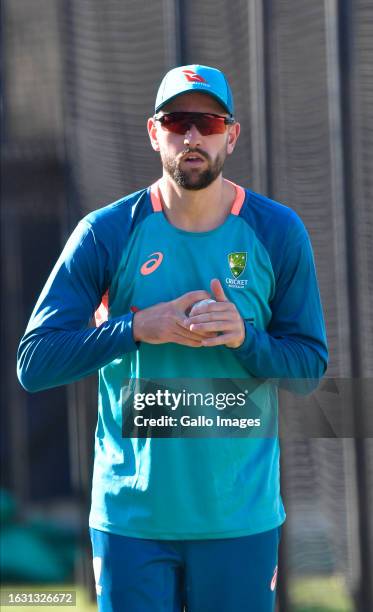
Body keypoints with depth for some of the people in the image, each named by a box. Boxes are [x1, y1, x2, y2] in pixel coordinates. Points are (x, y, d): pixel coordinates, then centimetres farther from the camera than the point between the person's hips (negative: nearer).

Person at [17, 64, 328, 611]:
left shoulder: (278, 232, 1)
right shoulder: (106, 233, -3)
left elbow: (312, 362, 4)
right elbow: (34, 362, -6)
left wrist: (245, 338, -16)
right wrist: (139, 329, -19)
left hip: (242, 515, 1)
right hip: (130, 514, -1)